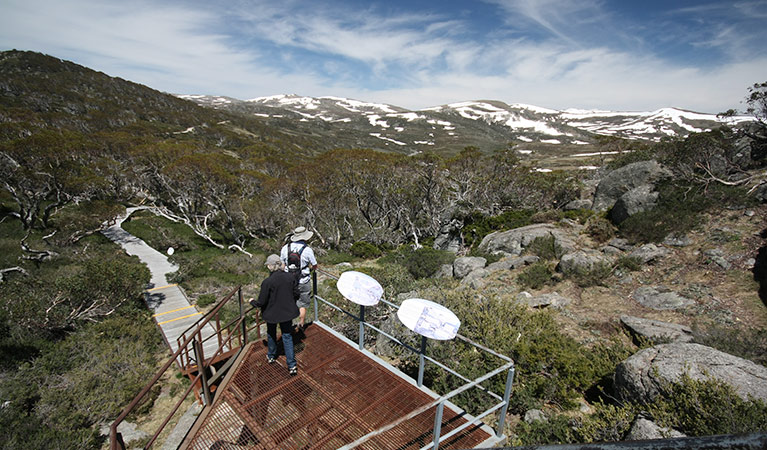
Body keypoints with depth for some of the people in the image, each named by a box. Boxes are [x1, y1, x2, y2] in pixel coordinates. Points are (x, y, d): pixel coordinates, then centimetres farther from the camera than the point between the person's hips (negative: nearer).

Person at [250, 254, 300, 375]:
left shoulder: (267, 282, -24)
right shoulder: (291, 277, -13)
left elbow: (261, 302, -16)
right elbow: (296, 294, -2)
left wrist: (252, 302, 5)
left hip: (272, 313, -2)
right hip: (287, 312, 2)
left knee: (271, 334, 25)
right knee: (287, 336, 13)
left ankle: (271, 356, 46)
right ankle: (292, 365, 11)